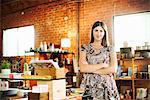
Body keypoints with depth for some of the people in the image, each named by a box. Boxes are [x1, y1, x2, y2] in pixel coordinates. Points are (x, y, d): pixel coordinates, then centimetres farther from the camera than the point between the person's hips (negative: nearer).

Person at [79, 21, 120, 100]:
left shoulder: (110, 49, 6)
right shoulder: (85, 48, 4)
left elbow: (113, 69, -7)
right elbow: (82, 68, -9)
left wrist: (91, 69, -10)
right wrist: (103, 65, -9)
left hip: (107, 85, 1)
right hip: (89, 85, 0)